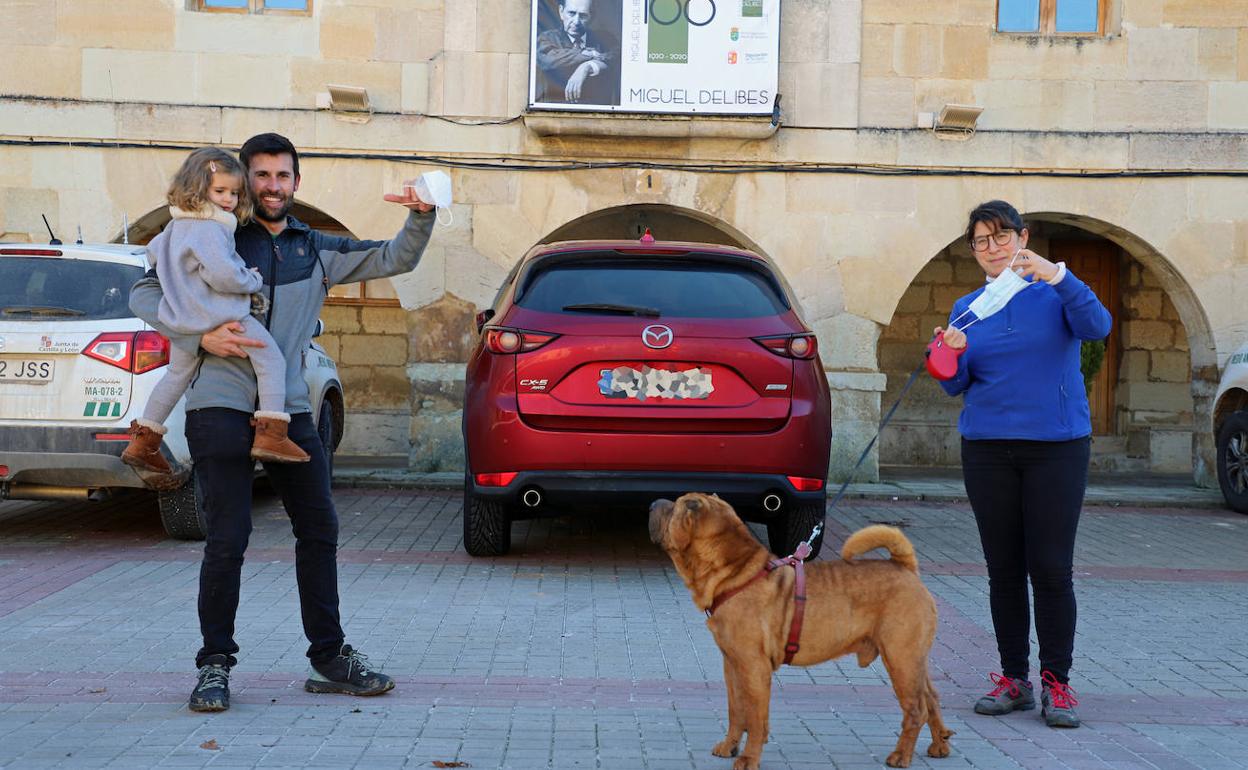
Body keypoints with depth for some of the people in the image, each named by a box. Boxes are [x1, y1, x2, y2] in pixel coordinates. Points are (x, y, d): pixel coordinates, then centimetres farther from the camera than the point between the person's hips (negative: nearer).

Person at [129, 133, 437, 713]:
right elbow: (145, 294, 1)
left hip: (290, 410, 5)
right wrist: (200, 336, -14)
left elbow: (393, 260, 11)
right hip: (221, 408, -4)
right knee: (228, 539, -7)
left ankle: (329, 655, 19)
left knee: (319, 529, 7)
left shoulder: (316, 251, 16)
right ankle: (215, 664, 7)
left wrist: (421, 218, -9)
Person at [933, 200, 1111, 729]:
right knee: (1004, 569, 6)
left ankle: (1057, 683, 4)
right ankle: (1014, 679, 14)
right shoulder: (966, 309, 10)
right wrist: (952, 358, -14)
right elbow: (956, 387, 7)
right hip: (988, 449, 3)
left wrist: (1059, 278, -31)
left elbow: (1097, 327, -18)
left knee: (1051, 569, -5)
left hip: (1056, 447, -3)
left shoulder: (1055, 293, 2)